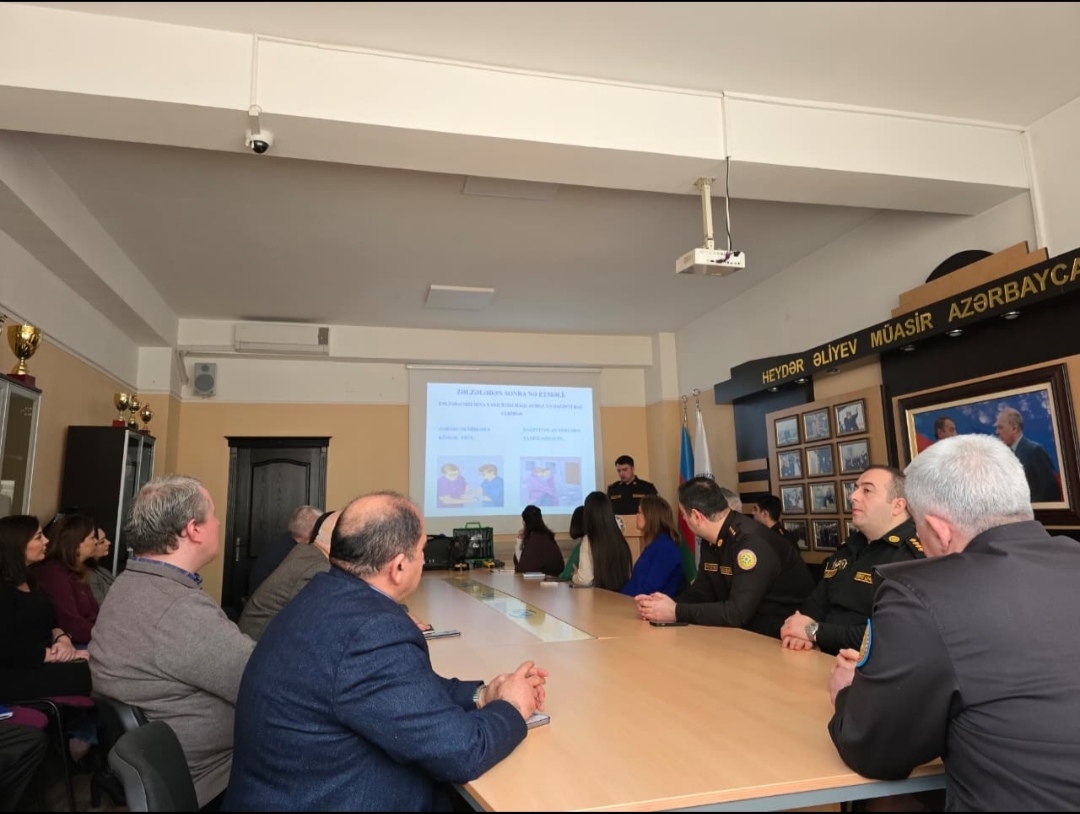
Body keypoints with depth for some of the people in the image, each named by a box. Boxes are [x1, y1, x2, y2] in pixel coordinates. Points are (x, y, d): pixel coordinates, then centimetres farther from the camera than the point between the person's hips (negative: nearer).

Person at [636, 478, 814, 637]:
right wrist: (669, 603, -12)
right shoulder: (711, 540, 2)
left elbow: (738, 613, -30)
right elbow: (702, 591, 6)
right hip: (749, 631, 7)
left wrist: (676, 612, -24)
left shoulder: (752, 541, -25)